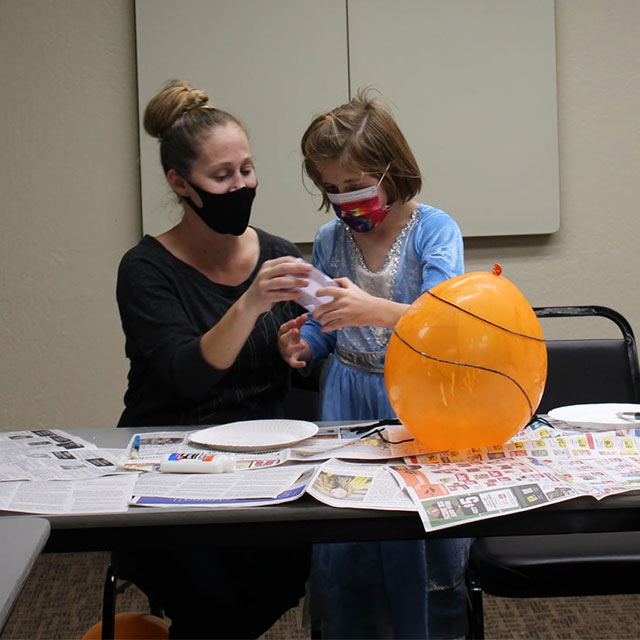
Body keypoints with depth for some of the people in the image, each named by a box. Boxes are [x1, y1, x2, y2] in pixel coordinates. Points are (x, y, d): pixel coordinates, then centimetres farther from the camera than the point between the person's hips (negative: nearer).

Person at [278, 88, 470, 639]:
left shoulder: (434, 230, -5)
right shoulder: (329, 240, 8)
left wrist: (375, 310, -34)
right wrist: (301, 347, -7)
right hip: (347, 401, 4)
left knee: (414, 533, -9)